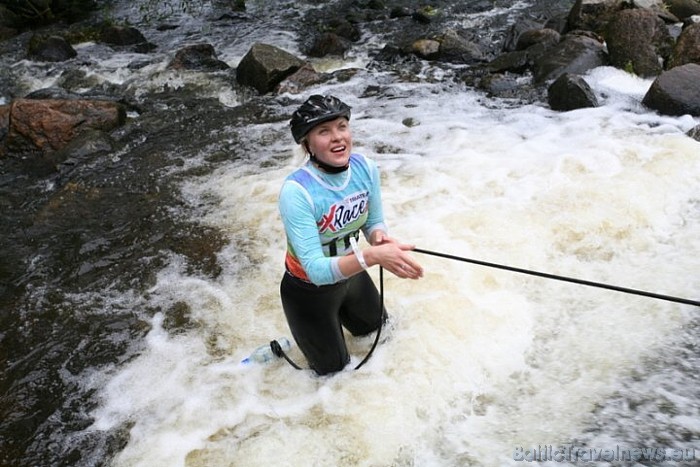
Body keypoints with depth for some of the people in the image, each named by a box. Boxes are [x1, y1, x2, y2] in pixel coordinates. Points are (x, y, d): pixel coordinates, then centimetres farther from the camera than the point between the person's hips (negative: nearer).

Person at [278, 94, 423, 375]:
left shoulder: (365, 168, -18)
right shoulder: (297, 191, -34)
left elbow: (374, 221, -2)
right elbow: (316, 270, -36)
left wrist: (378, 235, -26)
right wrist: (373, 256, -48)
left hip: (351, 275, 5)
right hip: (309, 291, -5)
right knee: (334, 369, 15)